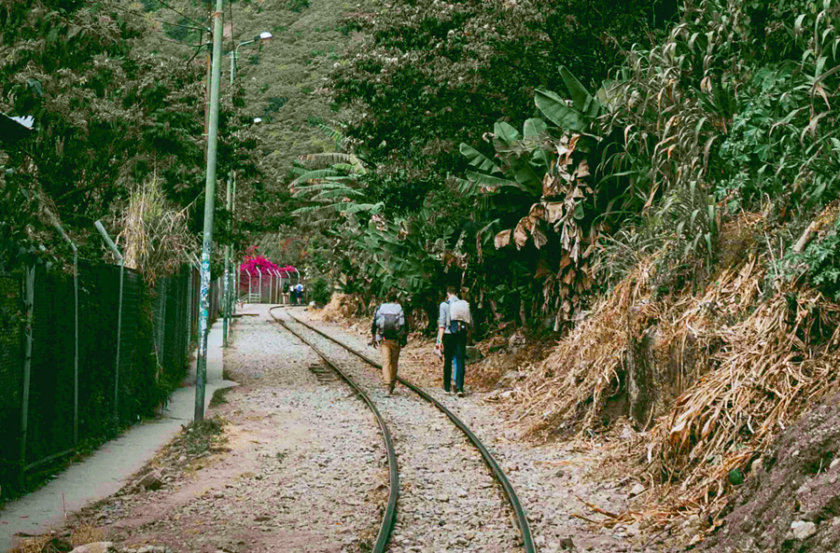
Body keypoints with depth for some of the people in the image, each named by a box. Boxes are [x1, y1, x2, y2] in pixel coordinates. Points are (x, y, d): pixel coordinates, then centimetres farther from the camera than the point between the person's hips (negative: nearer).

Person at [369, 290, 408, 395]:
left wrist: (373, 338, 12)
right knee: (394, 362, 15)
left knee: (386, 361, -5)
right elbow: (405, 326, 0)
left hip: (383, 339, 0)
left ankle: (388, 383, -20)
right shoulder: (400, 309, 3)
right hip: (396, 340, 0)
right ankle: (393, 382, 25)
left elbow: (374, 325, 3)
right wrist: (405, 339, 10)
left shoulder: (380, 309, 4)